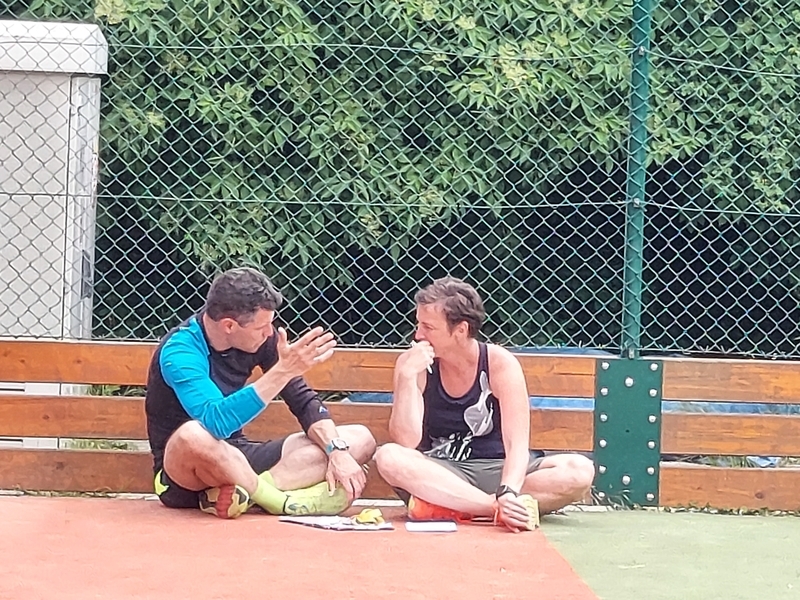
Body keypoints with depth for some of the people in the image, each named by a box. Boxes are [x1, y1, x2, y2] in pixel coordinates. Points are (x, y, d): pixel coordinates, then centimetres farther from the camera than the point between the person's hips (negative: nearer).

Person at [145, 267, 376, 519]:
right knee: (193, 435, -43)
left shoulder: (260, 338, -5)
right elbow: (216, 422, -39)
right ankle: (285, 502, -21)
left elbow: (304, 401, 1)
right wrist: (283, 371, -43)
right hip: (183, 475, -7)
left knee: (360, 439, -4)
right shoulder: (179, 351, -23)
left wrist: (337, 451, -16)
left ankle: (242, 492, -23)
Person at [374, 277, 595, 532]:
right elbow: (406, 442, -14)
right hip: (438, 473, 0)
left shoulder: (500, 365, -10)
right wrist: (407, 376, -24)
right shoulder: (414, 363, -5)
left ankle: (446, 506, -27)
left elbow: (517, 444, -19)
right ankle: (499, 509, -34)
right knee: (389, 458, -33)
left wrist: (507, 493, -39)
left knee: (579, 470, -26)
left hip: (495, 472, 0)